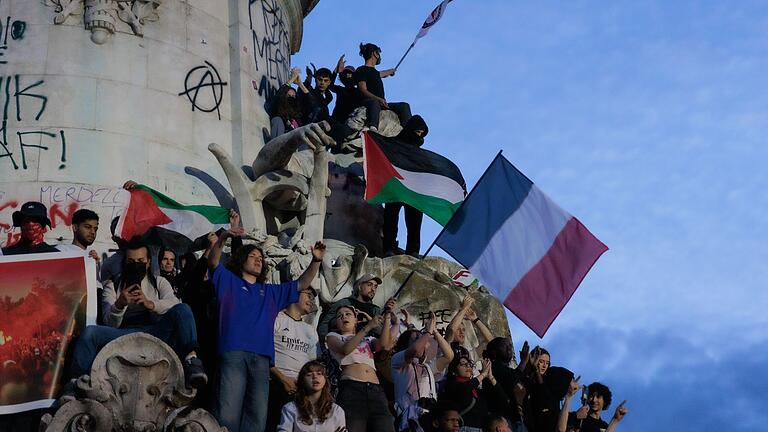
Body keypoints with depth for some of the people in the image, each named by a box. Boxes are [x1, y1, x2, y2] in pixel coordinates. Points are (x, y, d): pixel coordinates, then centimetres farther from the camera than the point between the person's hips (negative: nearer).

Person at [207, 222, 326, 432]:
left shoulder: (271, 292, 31)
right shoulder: (229, 281, 19)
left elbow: (302, 285, 28)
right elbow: (213, 262, 3)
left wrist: (316, 261, 12)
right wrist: (223, 238, -16)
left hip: (261, 357, 4)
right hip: (233, 352, -4)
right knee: (227, 413, -17)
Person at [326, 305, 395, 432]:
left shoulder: (368, 340, 30)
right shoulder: (333, 336, 20)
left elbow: (385, 345, 8)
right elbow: (346, 349, -2)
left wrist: (386, 319, 1)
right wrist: (368, 327, -5)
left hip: (375, 390, 3)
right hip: (351, 388, -3)